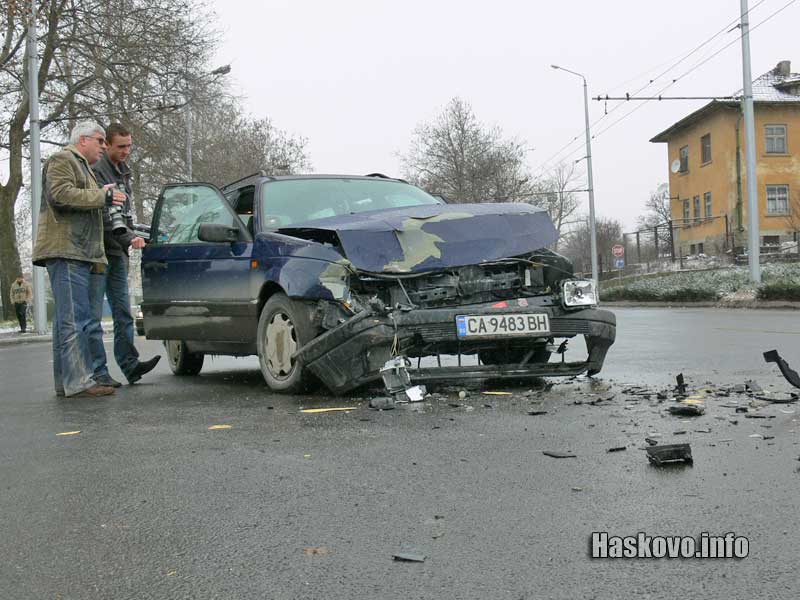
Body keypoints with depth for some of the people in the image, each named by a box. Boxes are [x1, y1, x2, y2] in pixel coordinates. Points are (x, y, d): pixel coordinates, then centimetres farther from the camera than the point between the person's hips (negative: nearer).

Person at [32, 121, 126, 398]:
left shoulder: (82, 166, 30)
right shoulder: (62, 160, -2)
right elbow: (60, 194, -18)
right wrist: (102, 196, -13)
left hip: (77, 254, 10)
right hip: (65, 250, -10)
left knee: (67, 319, 8)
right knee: (75, 319, -14)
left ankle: (65, 381, 10)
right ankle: (78, 382, -17)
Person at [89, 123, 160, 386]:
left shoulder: (123, 172, 16)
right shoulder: (96, 170, -13)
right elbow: (104, 215, -21)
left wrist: (128, 241, 13)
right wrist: (129, 237, -28)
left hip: (117, 253, 9)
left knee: (123, 313, 10)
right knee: (93, 317, -4)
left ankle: (130, 364, 15)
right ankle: (98, 372, -2)